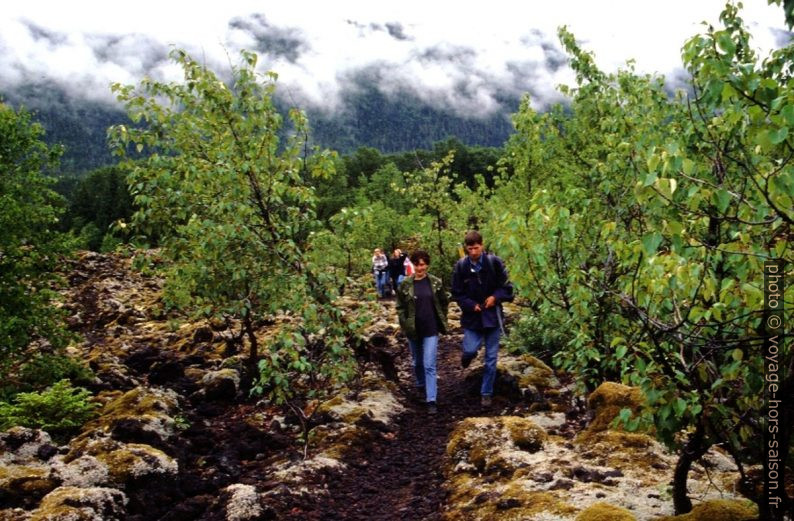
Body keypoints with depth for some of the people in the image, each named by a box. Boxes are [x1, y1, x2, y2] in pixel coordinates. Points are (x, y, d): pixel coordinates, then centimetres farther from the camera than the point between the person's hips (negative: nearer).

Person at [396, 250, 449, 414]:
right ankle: (420, 385, 46)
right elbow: (400, 307, 2)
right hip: (413, 330, 1)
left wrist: (441, 320, 5)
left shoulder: (435, 282, -3)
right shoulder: (405, 284, -5)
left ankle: (431, 401, -7)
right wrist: (404, 325, -5)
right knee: (417, 362, 19)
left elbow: (444, 302, 8)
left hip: (431, 330, -1)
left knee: (429, 365, -7)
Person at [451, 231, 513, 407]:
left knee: (491, 358, 5)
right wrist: (471, 305, -13)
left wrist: (495, 297, -17)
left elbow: (507, 287, -1)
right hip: (472, 317, 0)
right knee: (470, 350, -11)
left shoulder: (494, 262, -9)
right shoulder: (461, 266, -7)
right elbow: (457, 293, 0)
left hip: (492, 316, 0)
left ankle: (486, 393, 20)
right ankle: (467, 356, 28)